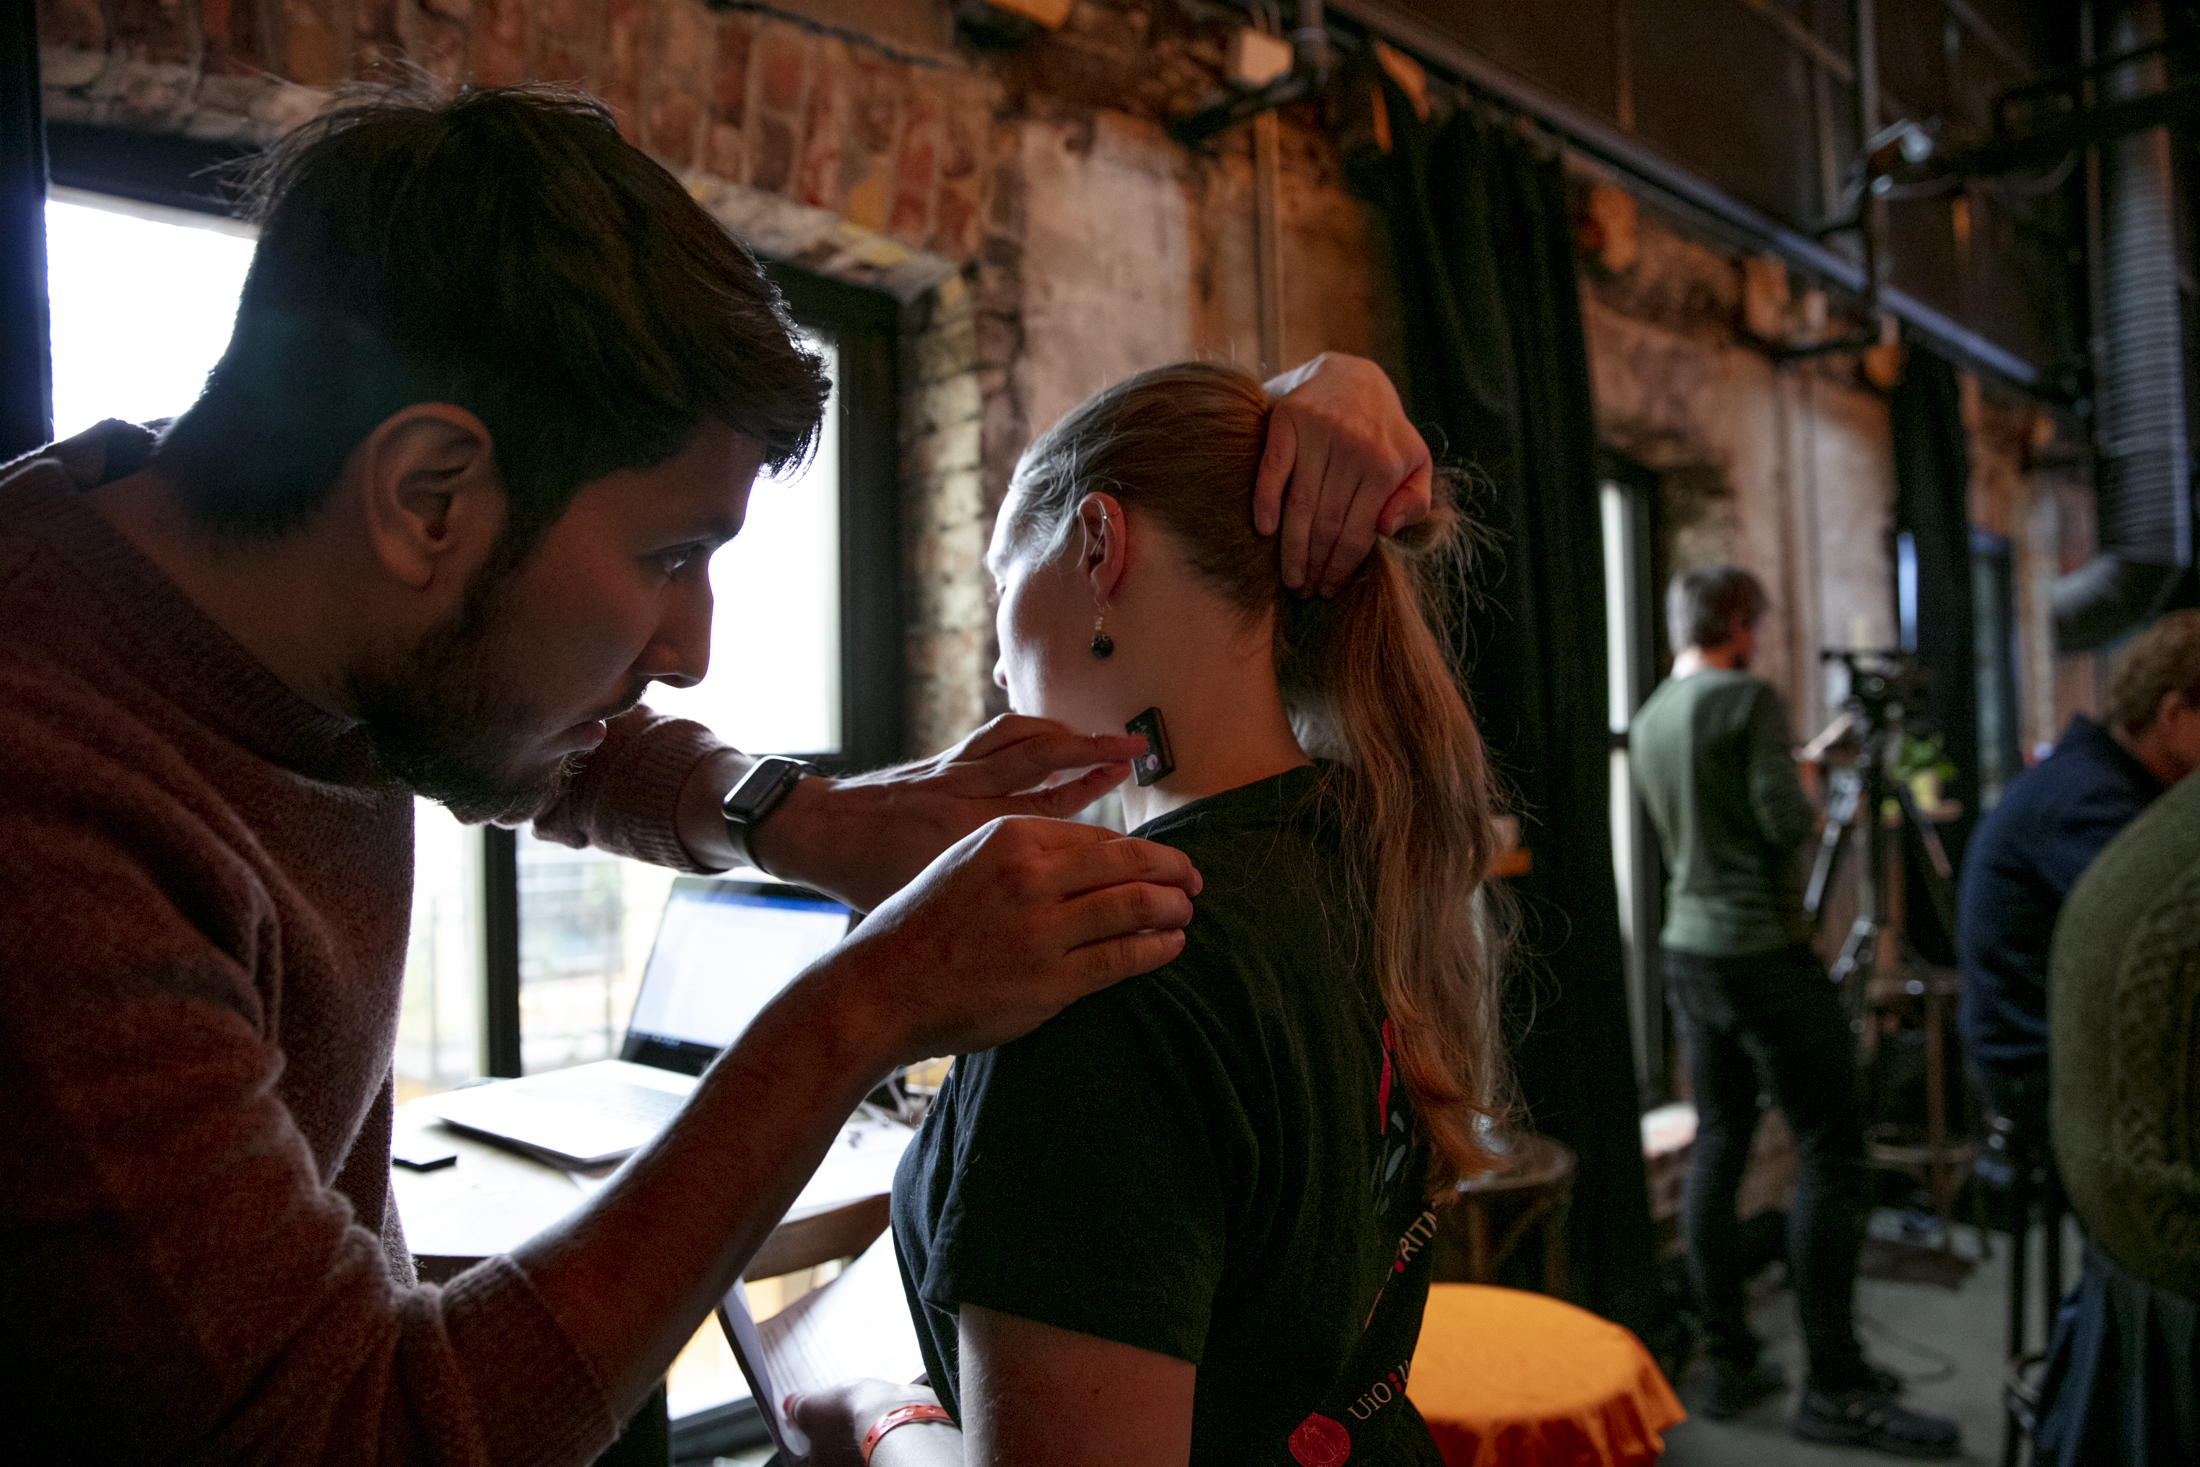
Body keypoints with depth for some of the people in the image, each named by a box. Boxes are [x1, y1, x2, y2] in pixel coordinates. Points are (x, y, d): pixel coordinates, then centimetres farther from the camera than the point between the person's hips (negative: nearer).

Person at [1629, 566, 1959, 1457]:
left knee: (1718, 1148, 10)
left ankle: (1731, 1364, 16)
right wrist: (1805, 797, 5)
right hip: (1764, 950, -8)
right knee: (1829, 1155, -3)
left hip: (1688, 950, 8)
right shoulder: (1749, 697, -10)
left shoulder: (1646, 722, 12)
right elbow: (1787, 823, -15)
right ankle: (1834, 1389, 0)